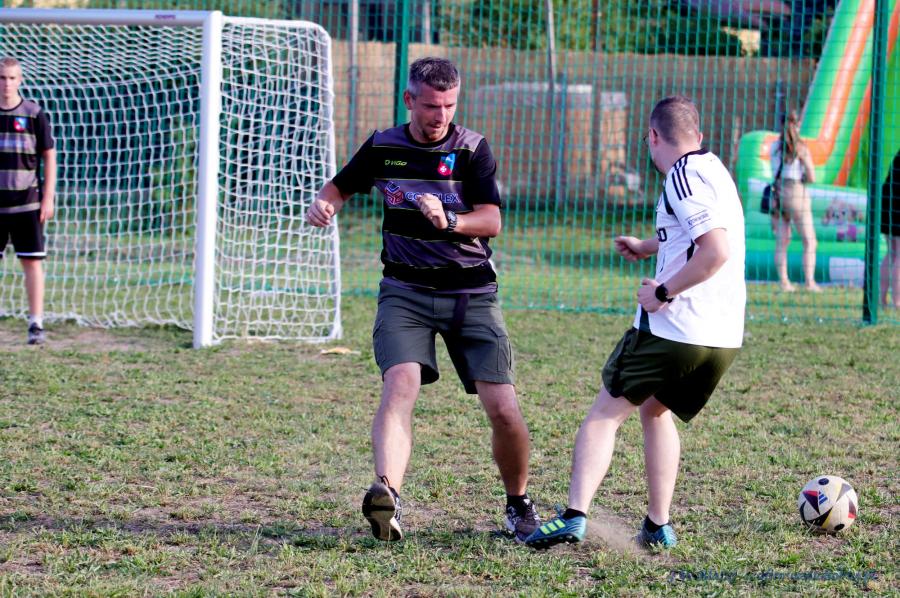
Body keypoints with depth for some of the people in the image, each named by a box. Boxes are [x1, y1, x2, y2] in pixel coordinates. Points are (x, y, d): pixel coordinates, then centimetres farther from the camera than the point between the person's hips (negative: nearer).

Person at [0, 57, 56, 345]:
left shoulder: (35, 115, 0)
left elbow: (49, 157, 2)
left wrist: (48, 198, -4)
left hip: (27, 202, -2)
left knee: (32, 261, -5)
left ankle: (36, 324, -3)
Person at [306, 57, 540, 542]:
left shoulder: (472, 148, -3)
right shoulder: (383, 147, 4)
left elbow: (491, 221, -10)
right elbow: (338, 188, 18)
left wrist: (449, 221, -29)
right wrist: (321, 206, -5)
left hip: (472, 295, 0)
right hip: (405, 291, 1)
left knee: (503, 409, -7)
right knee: (401, 382, -26)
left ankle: (519, 506, 16)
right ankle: (387, 494, -42)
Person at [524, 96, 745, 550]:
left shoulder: (684, 176, -11)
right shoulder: (713, 170, 18)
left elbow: (716, 251, -24)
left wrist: (662, 292, -17)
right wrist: (647, 247, 42)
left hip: (673, 328, -9)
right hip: (724, 339, 9)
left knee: (604, 415, -1)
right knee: (655, 410, 26)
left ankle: (574, 515, -13)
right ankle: (658, 525, 21)